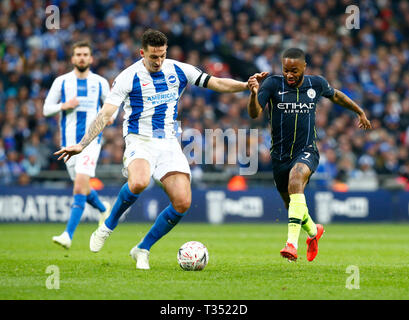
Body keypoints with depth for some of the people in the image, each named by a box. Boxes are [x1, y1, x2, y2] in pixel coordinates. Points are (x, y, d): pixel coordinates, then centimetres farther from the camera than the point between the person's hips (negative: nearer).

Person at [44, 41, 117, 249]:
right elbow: (46, 109, 6)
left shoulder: (100, 83, 6)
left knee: (80, 187, -18)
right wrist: (65, 105, -13)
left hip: (91, 140, -2)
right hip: (69, 142, 2)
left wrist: (111, 116, -5)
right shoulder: (61, 82, 5)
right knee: (82, 188, 10)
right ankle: (103, 209, 43)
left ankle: (68, 235, -22)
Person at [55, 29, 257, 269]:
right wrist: (81, 145, -17)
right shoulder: (128, 78, -6)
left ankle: (143, 249, 7)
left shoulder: (179, 70, 5)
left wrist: (247, 85, -8)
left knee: (183, 202, -12)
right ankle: (108, 227, -8)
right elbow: (106, 114, -9)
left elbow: (217, 83, 7)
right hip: (140, 141, -4)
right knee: (139, 183, -37)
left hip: (169, 145, 4)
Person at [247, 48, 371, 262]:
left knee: (296, 178, -34)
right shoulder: (273, 84, -9)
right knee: (290, 203, 16)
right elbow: (254, 114, -19)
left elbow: (335, 95, 21)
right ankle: (313, 231, 52)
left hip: (307, 151, -2)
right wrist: (254, 94, -39)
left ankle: (292, 243, -43)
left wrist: (360, 113, 32)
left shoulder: (316, 84, -2)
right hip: (280, 155, 2)